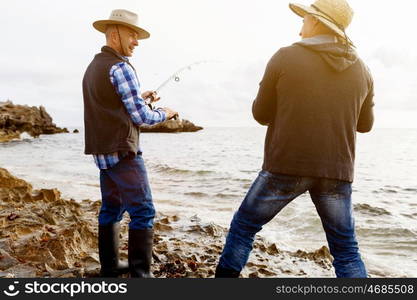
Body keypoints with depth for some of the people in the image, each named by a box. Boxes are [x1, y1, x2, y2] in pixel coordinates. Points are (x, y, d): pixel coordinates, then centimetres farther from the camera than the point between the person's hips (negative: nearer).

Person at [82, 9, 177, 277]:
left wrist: (139, 98, 19)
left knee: (111, 209, 15)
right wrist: (164, 114, 3)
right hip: (122, 152, -10)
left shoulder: (93, 67, 16)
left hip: (103, 152, 10)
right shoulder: (120, 67, -13)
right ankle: (140, 274, -4)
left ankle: (110, 266, 23)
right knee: (143, 212, -7)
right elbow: (140, 117, -14)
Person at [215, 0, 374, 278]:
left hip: (286, 166, -3)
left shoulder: (285, 58, -5)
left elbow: (262, 114, 0)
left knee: (243, 227, 15)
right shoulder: (361, 70, 6)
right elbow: (364, 124, 17)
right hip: (336, 171, 3)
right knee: (346, 250, 13)